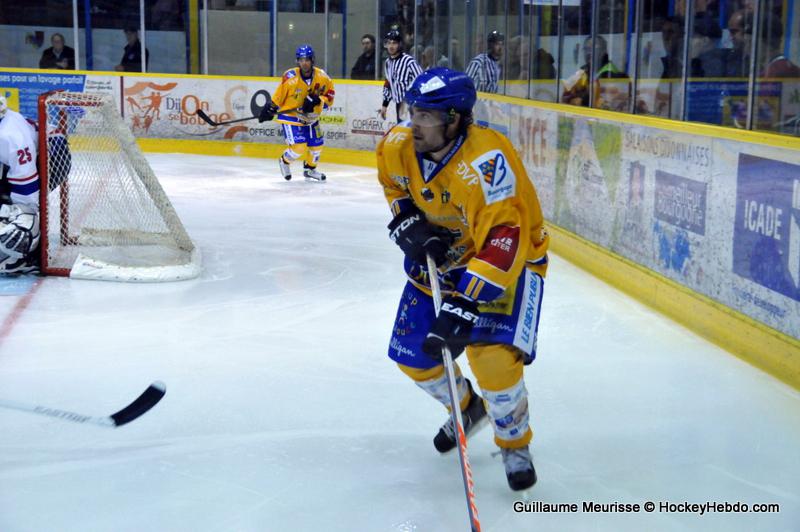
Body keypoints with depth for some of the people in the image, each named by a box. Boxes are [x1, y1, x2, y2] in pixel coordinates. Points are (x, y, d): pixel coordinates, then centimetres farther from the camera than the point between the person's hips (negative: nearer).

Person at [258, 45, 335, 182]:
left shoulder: (321, 76, -12)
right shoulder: (290, 77, -21)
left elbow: (330, 94, -4)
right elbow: (279, 95, -9)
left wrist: (317, 100, -21)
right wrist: (270, 109, -6)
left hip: (311, 117, 5)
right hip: (290, 115, -5)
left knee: (317, 145, 12)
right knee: (299, 147, -16)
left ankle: (310, 169, 39)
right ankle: (284, 161, 17)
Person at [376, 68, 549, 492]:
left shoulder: (485, 162, -37)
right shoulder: (400, 146, -15)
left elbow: (503, 242, -43)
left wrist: (464, 307, -48)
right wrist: (408, 224, -8)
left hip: (509, 259, -6)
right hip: (440, 255, 7)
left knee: (493, 358, -23)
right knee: (412, 355, 6)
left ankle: (515, 445, 6)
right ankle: (466, 407, 38)